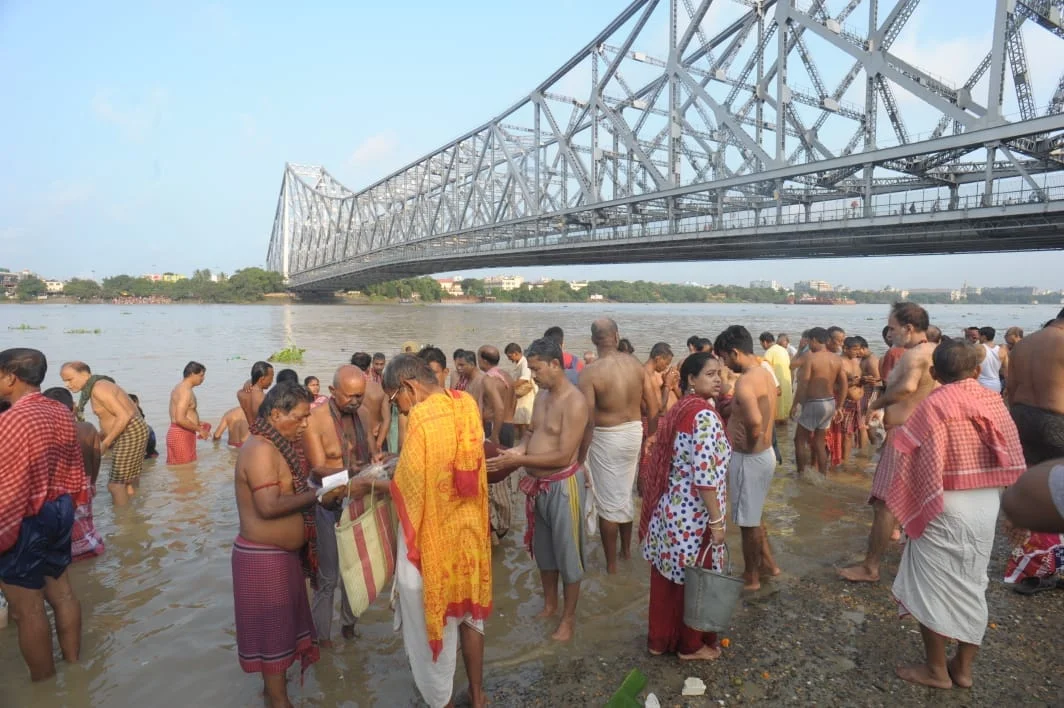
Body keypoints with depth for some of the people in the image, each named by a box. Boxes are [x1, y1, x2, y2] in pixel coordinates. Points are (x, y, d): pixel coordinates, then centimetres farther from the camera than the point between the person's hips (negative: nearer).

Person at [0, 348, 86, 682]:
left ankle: (43, 682, 21)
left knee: (28, 608, 7)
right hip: (58, 511, 8)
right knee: (61, 590, 20)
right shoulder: (62, 412, 3)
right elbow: (74, 468, 12)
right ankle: (73, 661, 34)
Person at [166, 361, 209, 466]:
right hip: (182, 435, -11)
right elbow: (180, 419, -25)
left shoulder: (180, 388, 16)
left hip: (176, 433, 11)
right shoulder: (186, 391, -17)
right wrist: (199, 429, -15)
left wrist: (197, 423, 20)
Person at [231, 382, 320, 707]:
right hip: (264, 557, -9)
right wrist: (316, 494, -23)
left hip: (282, 553, 9)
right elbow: (269, 506, -30)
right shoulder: (261, 449, -23)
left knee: (282, 623, 22)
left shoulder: (277, 446, 7)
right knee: (273, 628, 5)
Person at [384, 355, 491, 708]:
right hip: (468, 527, 7)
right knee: (468, 610, 22)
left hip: (432, 535, -6)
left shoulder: (421, 416, -23)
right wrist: (398, 465, 10)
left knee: (432, 620, 14)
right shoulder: (467, 404, -3)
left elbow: (407, 487, -19)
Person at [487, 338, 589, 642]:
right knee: (542, 548, 21)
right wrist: (519, 450, -7)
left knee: (567, 552, 8)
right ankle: (549, 604, 41)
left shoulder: (575, 402, -21)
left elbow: (564, 456, -24)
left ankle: (568, 617, 25)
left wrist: (518, 461, -24)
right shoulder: (543, 396, 6)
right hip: (537, 485, 8)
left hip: (562, 486, -8)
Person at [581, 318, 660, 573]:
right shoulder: (635, 363, -2)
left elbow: (588, 420, -20)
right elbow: (654, 406, 3)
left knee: (608, 502, 9)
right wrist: (648, 436, 17)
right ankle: (626, 549, 42)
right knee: (624, 494, 24)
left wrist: (581, 457, -12)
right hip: (634, 433, 6)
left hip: (606, 438, -6)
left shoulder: (590, 372, -18)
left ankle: (611, 564, 21)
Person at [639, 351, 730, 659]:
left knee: (667, 574, 18)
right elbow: (705, 476, -24)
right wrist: (717, 520, -17)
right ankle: (691, 645, 28)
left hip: (668, 506, 8)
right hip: (693, 513, -8)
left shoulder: (678, 409, 7)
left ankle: (660, 638, 33)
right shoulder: (704, 414, -20)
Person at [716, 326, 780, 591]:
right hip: (764, 454, 9)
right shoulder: (765, 373, 6)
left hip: (748, 459, -9)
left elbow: (755, 423, -39)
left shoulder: (745, 381, -25)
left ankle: (751, 578, 24)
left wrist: (748, 446, -21)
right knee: (754, 516, 25)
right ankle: (768, 563, 39)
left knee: (747, 521, 8)